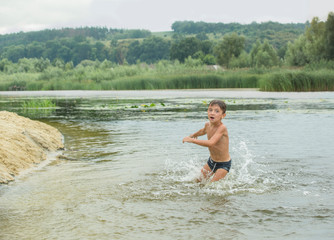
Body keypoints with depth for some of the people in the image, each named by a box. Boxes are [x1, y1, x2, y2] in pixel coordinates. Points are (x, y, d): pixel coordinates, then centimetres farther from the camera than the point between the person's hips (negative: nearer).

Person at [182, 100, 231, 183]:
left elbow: (210, 143, -41)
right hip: (211, 161, 7)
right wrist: (193, 135, 41)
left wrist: (192, 140, -37)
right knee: (198, 181, 12)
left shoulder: (222, 128, -29)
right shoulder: (208, 124, -5)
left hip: (224, 164, -7)